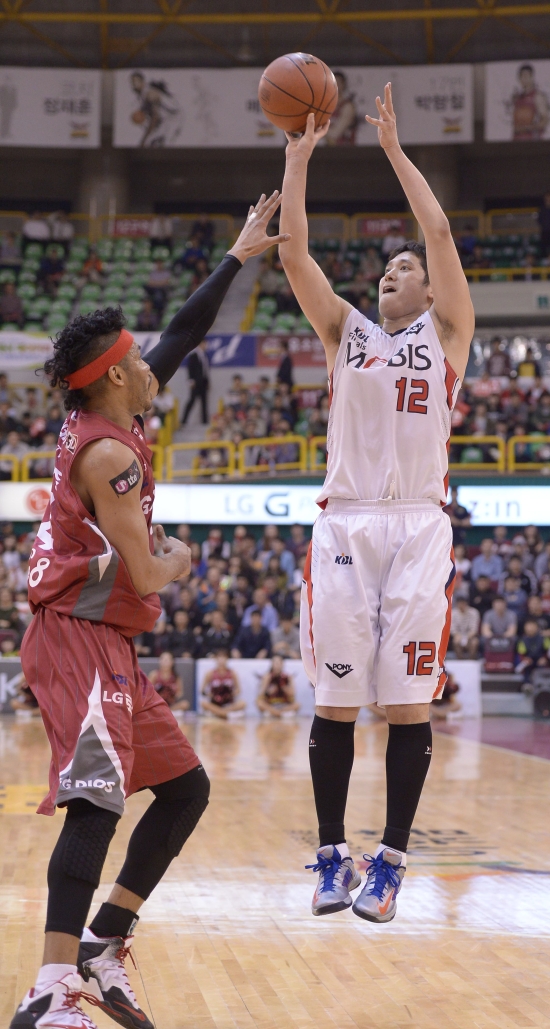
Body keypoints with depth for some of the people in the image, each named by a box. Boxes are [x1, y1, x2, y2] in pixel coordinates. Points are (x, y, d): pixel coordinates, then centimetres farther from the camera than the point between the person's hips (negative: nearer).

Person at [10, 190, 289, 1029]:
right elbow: (147, 574, -17)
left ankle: (104, 942, 14)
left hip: (107, 645, 10)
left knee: (185, 785, 13)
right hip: (79, 639, -10)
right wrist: (181, 561, 6)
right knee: (98, 798, -22)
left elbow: (184, 335, 21)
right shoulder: (107, 454, -16)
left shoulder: (113, 423, 11)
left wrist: (239, 256, 25)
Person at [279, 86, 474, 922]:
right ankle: (332, 856, 10)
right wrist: (299, 156, 2)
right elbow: (294, 252, 5)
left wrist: (394, 149, 2)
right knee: (335, 700, 1)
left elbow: (441, 231, -1)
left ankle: (391, 859, 5)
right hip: (345, 527, 2)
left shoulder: (446, 334, 10)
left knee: (409, 704, -2)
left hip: (419, 530, -2)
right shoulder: (345, 332, 15)